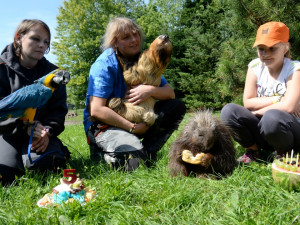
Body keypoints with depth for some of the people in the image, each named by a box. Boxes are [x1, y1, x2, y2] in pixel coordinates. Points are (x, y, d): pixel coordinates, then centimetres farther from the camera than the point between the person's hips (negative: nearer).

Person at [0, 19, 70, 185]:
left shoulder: (52, 72, 8)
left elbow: (58, 109, 3)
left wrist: (48, 130, -18)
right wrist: (25, 126, -25)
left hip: (40, 131, 1)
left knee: (47, 161, -31)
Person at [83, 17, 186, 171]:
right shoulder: (104, 64, -16)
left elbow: (170, 93, 0)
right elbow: (96, 110, -24)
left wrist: (151, 90, -24)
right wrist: (133, 127, -21)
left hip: (136, 119, 7)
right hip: (103, 124, -7)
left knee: (177, 107, -5)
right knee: (134, 161, -33)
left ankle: (146, 151, -9)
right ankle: (102, 151, -1)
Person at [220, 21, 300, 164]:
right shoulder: (255, 67, 1)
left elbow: (288, 107, -23)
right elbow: (247, 102, -5)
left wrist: (257, 112, -12)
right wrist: (278, 100, -15)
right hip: (261, 132, 4)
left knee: (272, 117, -38)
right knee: (229, 111, -20)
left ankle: (284, 156, -6)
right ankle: (253, 151, 1)